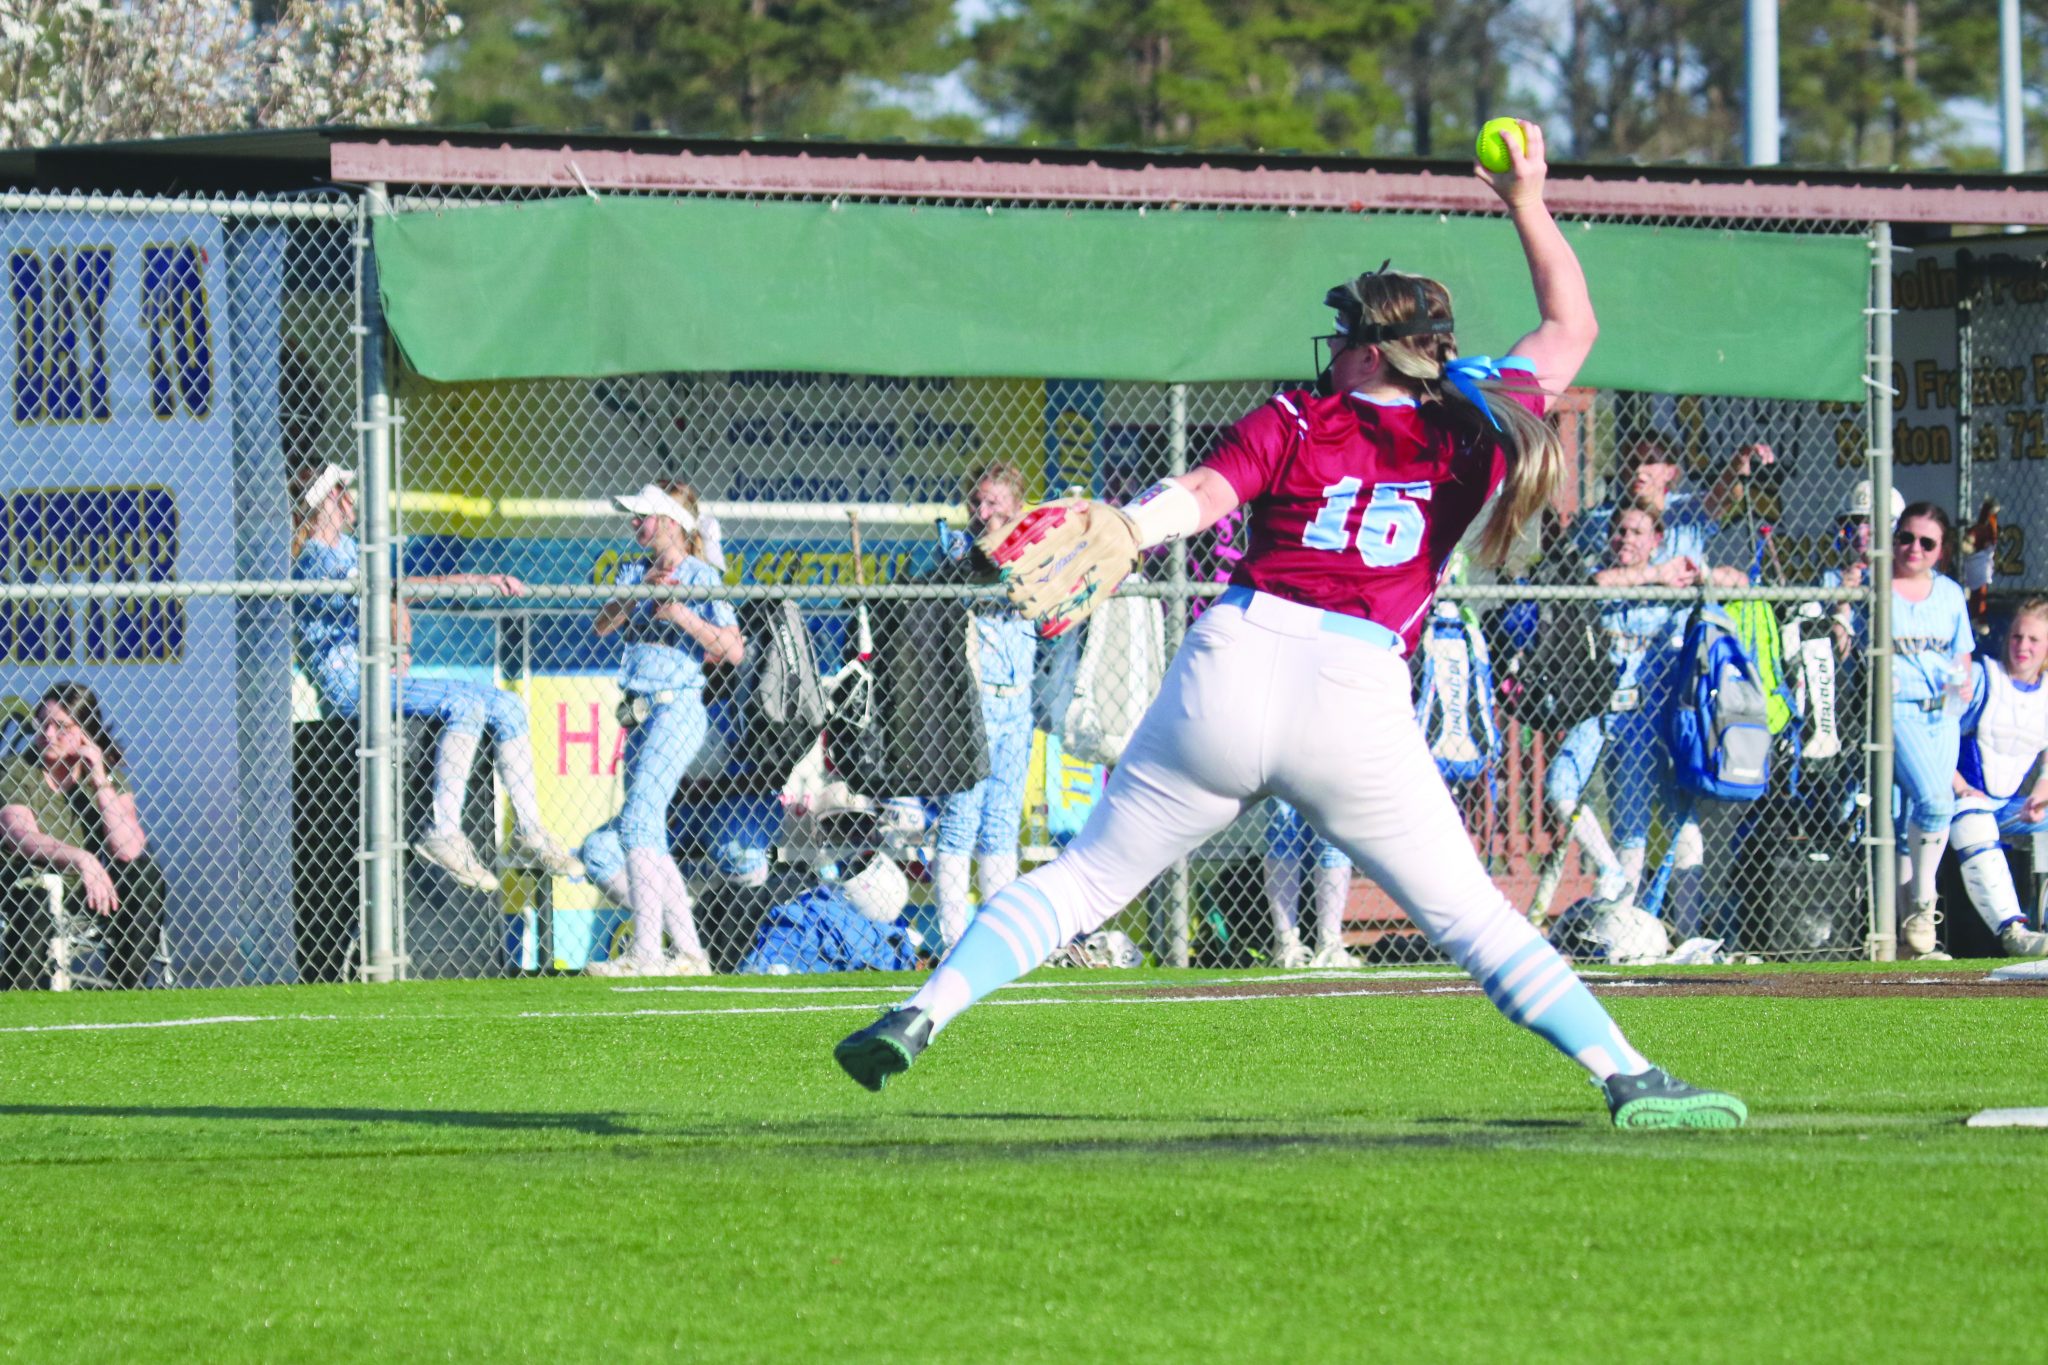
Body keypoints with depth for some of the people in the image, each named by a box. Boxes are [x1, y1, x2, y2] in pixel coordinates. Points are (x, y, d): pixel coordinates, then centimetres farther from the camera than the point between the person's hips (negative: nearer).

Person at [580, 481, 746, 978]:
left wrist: (685, 618, -20)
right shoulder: (636, 573, 15)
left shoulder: (700, 577, -5)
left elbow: (734, 650, -10)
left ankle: (646, 952, -21)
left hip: (678, 710, -8)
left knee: (638, 822, -18)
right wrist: (640, 592, -11)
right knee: (650, 842, 9)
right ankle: (689, 952, 14)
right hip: (640, 715, 8)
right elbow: (603, 626, 2)